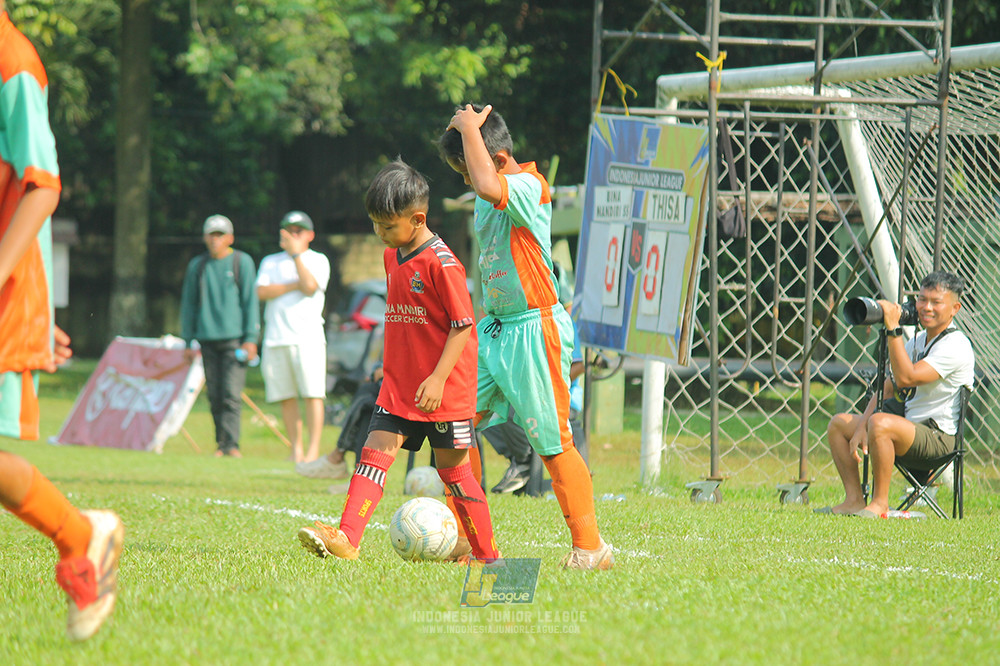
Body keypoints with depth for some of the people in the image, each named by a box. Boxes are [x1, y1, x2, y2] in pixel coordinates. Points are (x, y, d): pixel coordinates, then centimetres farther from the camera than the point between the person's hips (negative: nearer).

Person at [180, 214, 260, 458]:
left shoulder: (242, 262, 3)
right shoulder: (197, 266, 12)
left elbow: (251, 301, 1)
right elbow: (188, 305, 17)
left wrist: (251, 338, -6)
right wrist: (188, 342, 13)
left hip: (235, 338, -3)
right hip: (208, 337, 3)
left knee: (231, 394, -12)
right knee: (215, 395, 3)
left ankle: (231, 444, -15)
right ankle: (221, 445, 10)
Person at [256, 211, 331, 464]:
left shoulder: (318, 260, 10)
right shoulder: (271, 262, 18)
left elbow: (310, 287, -9)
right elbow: (262, 291, 1)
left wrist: (296, 254, -4)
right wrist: (295, 285, -6)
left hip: (308, 336, -3)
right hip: (276, 336, 3)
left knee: (313, 394, -11)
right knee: (286, 397, 1)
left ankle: (313, 450, -11)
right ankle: (296, 450, 5)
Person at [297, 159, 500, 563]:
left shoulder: (441, 263, -16)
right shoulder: (392, 256, 10)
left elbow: (463, 325, -16)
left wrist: (438, 378, -21)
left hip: (442, 388, -7)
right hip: (399, 385, 7)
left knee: (452, 465, 1)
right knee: (375, 451, -6)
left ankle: (486, 553, 13)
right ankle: (347, 539, -15)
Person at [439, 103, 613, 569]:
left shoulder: (529, 188, -16)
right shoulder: (488, 200, 12)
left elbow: (489, 186, -39)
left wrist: (469, 128, -26)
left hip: (533, 330, -9)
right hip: (493, 329, 9)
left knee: (553, 445, -4)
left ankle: (590, 548, 6)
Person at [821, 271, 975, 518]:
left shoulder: (955, 346, -16)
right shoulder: (918, 341, 15)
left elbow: (906, 378, -27)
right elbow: (888, 387, 15)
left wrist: (893, 328, -25)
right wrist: (861, 427, 2)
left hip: (939, 437, -10)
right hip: (910, 428, 10)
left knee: (880, 423, -36)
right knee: (839, 423, 11)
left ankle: (880, 502, -23)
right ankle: (854, 499, 1)